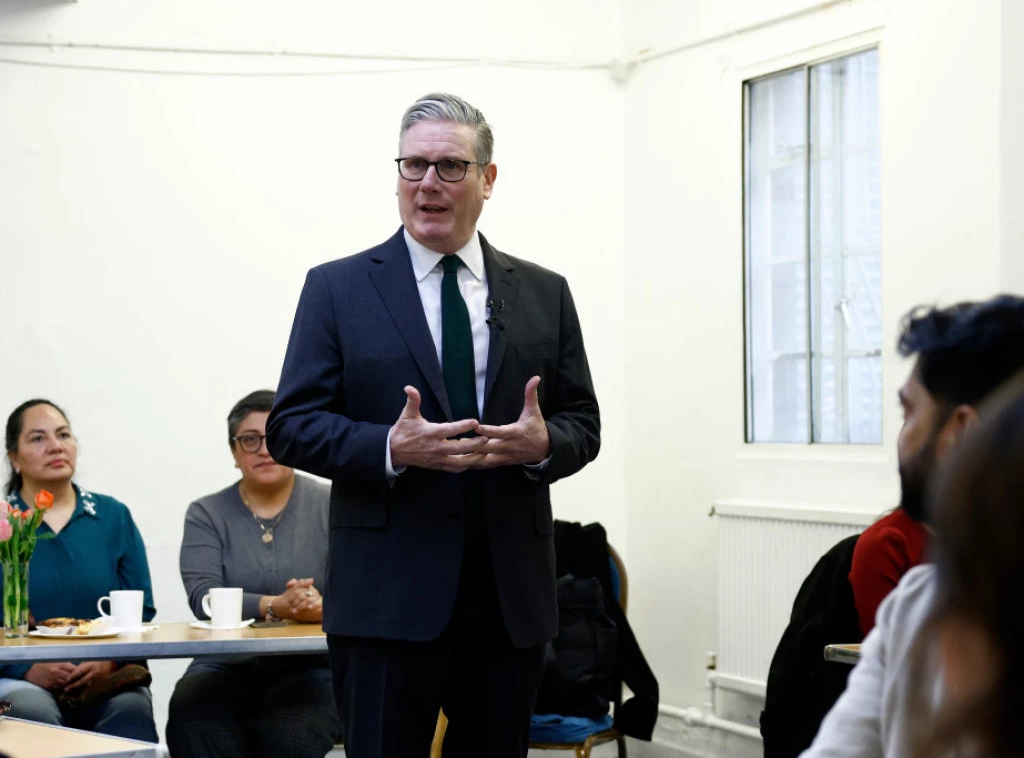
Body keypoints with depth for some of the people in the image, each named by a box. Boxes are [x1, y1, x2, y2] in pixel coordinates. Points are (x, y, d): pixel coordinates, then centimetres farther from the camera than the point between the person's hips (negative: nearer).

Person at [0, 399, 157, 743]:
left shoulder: (114, 517, 12)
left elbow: (142, 611, 8)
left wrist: (109, 662, -11)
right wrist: (29, 669, -16)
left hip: (106, 678, 2)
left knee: (132, 708, -31)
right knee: (34, 711, -36)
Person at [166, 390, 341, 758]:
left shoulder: (331, 507, 8)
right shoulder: (206, 515, 12)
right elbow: (202, 596, -4)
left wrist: (324, 606, -25)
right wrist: (275, 607, -21)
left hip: (308, 667, -1)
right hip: (226, 667, 1)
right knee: (193, 723, -32)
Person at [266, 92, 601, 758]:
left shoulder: (545, 294, 11)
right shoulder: (338, 289, 4)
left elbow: (583, 423, 12)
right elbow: (291, 427, -1)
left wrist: (543, 442, -12)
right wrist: (391, 448, -19)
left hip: (512, 595, 3)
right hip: (387, 594, -2)